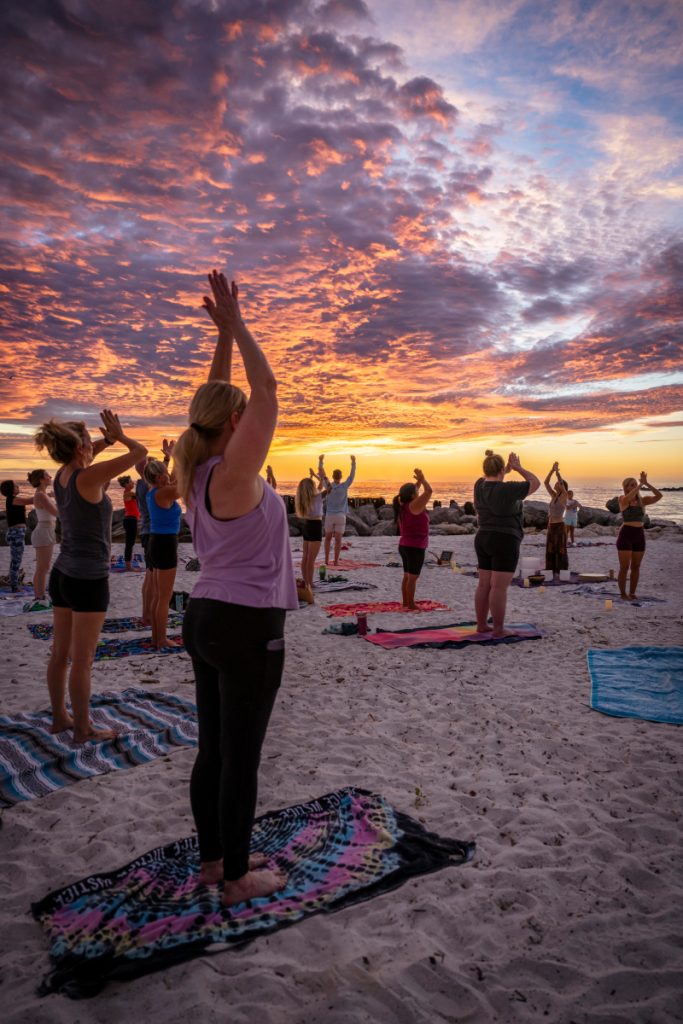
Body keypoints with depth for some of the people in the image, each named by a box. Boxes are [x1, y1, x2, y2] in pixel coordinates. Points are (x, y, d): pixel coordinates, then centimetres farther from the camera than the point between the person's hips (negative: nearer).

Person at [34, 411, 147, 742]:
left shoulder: (61, 475, 5)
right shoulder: (88, 477, -18)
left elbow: (84, 457, 29)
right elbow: (140, 451, -15)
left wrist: (108, 439, 12)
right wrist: (119, 435, 4)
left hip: (62, 574, 8)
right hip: (88, 579, -8)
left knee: (60, 653, 16)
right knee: (82, 659, 1)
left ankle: (59, 717, 28)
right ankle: (83, 729, 11)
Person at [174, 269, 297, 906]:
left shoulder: (196, 471, 5)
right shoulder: (234, 474, -18)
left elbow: (215, 400, 15)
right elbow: (267, 391, -17)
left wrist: (221, 335, 13)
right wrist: (237, 327, -9)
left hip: (206, 617, 9)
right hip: (247, 627, -9)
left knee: (213, 750, 18)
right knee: (241, 757, 4)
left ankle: (213, 857, 33)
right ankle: (237, 878, 20)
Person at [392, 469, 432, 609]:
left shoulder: (403, 506, 6)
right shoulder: (413, 506, -18)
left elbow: (413, 491, 23)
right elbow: (428, 491, -18)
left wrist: (419, 481, 15)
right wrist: (422, 479, -4)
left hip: (405, 546, 9)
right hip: (415, 547, -9)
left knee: (407, 575, 16)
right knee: (413, 577, -3)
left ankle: (405, 601, 22)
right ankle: (410, 604, 1)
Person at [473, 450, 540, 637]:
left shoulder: (480, 486, 4)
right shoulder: (508, 490, -16)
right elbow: (536, 483, -6)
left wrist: (507, 469, 20)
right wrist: (519, 468, 3)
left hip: (484, 540, 7)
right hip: (504, 543, -7)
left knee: (484, 585, 10)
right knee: (499, 587, -4)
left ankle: (481, 625, 15)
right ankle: (498, 629, 1)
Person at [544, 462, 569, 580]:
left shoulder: (564, 495, -7)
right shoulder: (554, 496, 11)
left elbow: (561, 482, -23)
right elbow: (545, 482, 6)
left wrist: (557, 471, -15)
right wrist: (552, 470, -1)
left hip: (559, 527, -7)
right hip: (551, 526, 7)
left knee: (560, 551, -1)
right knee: (550, 551, 9)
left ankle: (561, 574, 4)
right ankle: (553, 573, 16)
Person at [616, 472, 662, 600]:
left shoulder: (642, 500, 9)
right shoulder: (622, 499, -3)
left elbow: (659, 496, -3)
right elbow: (629, 497, -27)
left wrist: (646, 483, -10)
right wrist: (640, 484, -21)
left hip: (640, 536, 5)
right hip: (626, 535, -5)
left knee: (636, 567, 9)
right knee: (625, 567, -2)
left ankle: (632, 593, 19)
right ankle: (623, 594, 8)